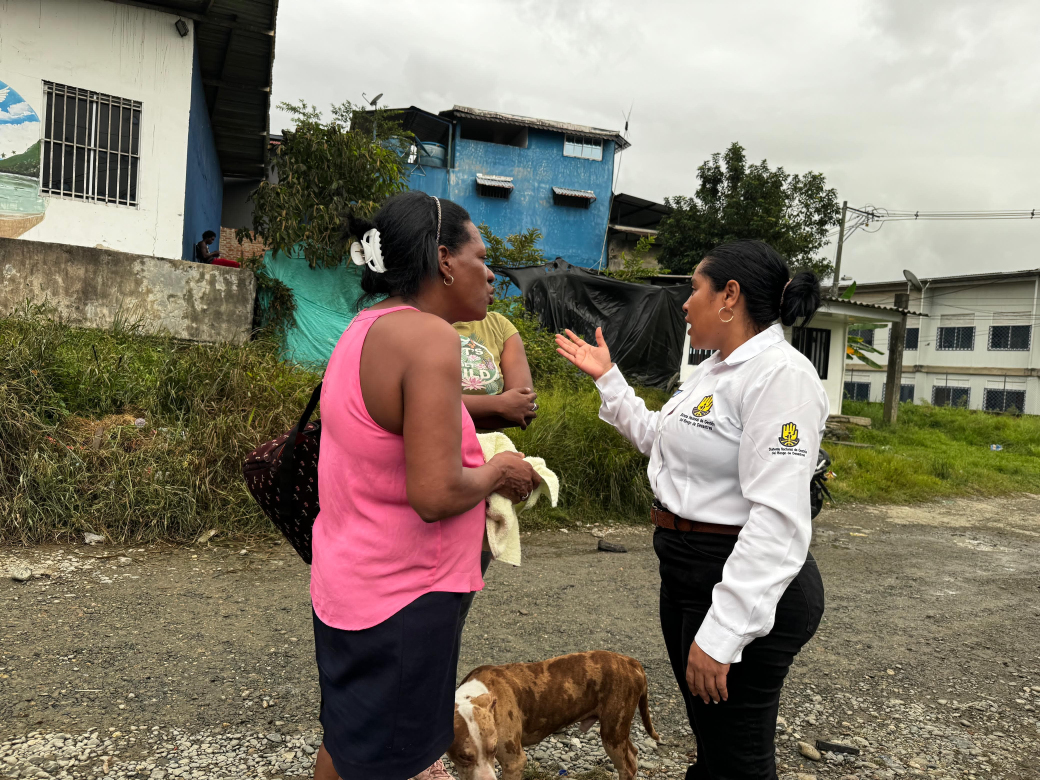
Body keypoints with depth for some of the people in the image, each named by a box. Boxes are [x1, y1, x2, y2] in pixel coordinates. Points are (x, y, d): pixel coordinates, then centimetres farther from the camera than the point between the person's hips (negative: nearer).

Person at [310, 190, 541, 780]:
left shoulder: (367, 329, 7)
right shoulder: (430, 336, -22)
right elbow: (435, 495, -28)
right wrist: (500, 471, -9)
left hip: (346, 583, 9)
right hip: (402, 599, -9)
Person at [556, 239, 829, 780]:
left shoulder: (781, 374, -21)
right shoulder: (716, 370, 11)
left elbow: (778, 521, -27)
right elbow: (659, 439, 28)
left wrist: (721, 633, -28)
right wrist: (608, 378, 25)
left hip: (746, 588, -9)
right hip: (686, 575, 9)